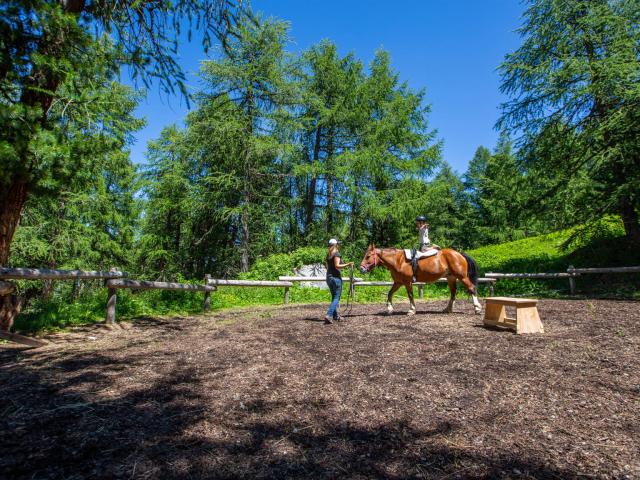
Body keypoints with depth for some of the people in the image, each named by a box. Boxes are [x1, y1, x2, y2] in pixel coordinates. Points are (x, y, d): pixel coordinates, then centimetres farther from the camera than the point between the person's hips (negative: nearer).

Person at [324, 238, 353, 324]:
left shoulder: (328, 255, 13)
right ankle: (329, 315, -19)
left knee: (334, 297, 17)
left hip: (328, 277, 8)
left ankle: (335, 316, 22)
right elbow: (337, 266, -20)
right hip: (336, 277, -8)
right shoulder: (337, 253, -10)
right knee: (336, 298, -6)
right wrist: (347, 264, -20)